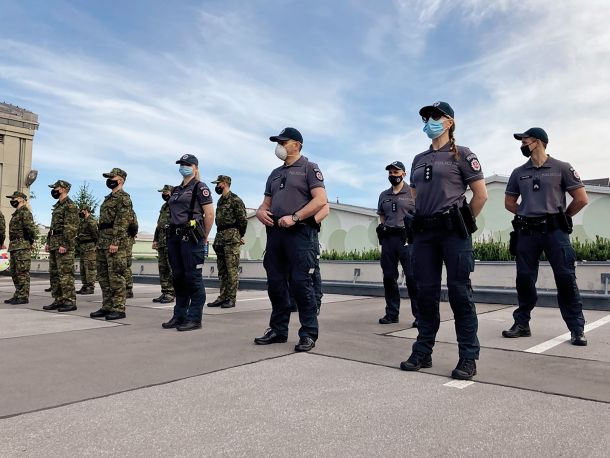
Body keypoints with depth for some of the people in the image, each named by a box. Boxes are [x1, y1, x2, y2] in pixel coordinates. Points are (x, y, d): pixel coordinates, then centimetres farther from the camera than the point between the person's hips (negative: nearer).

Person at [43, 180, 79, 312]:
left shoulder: (70, 205, -11)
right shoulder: (58, 206, 20)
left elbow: (71, 228, -18)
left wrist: (64, 245, -22)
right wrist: (48, 242, 19)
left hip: (63, 245, -10)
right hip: (54, 244, 10)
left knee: (65, 274, -9)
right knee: (54, 274, 12)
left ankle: (70, 302, -6)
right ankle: (58, 300, 18)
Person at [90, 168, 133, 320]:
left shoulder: (123, 197, -8)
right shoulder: (108, 198, 22)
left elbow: (122, 223, -17)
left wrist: (115, 242, -23)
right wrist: (99, 243, 20)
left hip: (115, 243, -10)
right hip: (103, 242, 10)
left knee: (116, 277, -8)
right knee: (103, 277, 12)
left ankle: (119, 309, -3)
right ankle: (107, 307, 19)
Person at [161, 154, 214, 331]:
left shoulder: (200, 187, -2)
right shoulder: (176, 190, 19)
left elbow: (210, 214, -8)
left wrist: (203, 238, -4)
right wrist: (171, 233, 13)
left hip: (190, 237, -8)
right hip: (174, 237, 8)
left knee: (193, 277, -5)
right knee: (178, 277, 11)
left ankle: (194, 318, 1)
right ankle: (179, 315, 19)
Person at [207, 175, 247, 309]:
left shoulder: (235, 199, -7)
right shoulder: (220, 201, 19)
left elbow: (242, 220, -10)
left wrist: (239, 236, -1)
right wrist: (219, 237, 16)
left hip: (231, 238, -9)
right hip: (220, 237, 9)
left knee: (232, 269, -6)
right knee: (222, 270, 10)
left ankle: (231, 298, -3)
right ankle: (223, 297, 16)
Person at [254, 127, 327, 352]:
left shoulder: (309, 168, 4)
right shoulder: (275, 173, 24)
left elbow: (321, 200, -9)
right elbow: (266, 203, 25)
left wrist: (294, 217, -17)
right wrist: (260, 212, 0)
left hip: (299, 232, -7)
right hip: (275, 232, 7)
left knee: (300, 283, -8)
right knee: (275, 283, 9)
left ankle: (308, 334, 2)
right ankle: (278, 330, 21)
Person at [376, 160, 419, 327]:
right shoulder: (383, 195, 18)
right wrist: (381, 228, 5)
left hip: (407, 237, -5)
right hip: (388, 238, 5)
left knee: (412, 277, -9)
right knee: (389, 277, 6)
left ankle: (419, 315, -3)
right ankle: (392, 313, 15)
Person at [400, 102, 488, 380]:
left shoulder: (462, 154, 2)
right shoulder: (419, 159, 18)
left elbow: (481, 194, 0)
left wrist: (464, 222, 4)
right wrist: (421, 219, 15)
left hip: (453, 230, -5)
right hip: (424, 231, 5)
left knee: (459, 291, -4)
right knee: (426, 292, 6)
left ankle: (468, 358, 5)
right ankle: (422, 352, 15)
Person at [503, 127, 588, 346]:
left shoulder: (561, 168, 2)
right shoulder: (518, 172, 11)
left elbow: (581, 198, 2)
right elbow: (509, 202, 19)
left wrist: (562, 216, 8)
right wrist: (528, 213, 12)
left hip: (554, 230, -3)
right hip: (527, 231, 3)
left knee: (566, 279, -3)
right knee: (524, 279, 7)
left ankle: (577, 329, 6)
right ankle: (522, 324, 18)